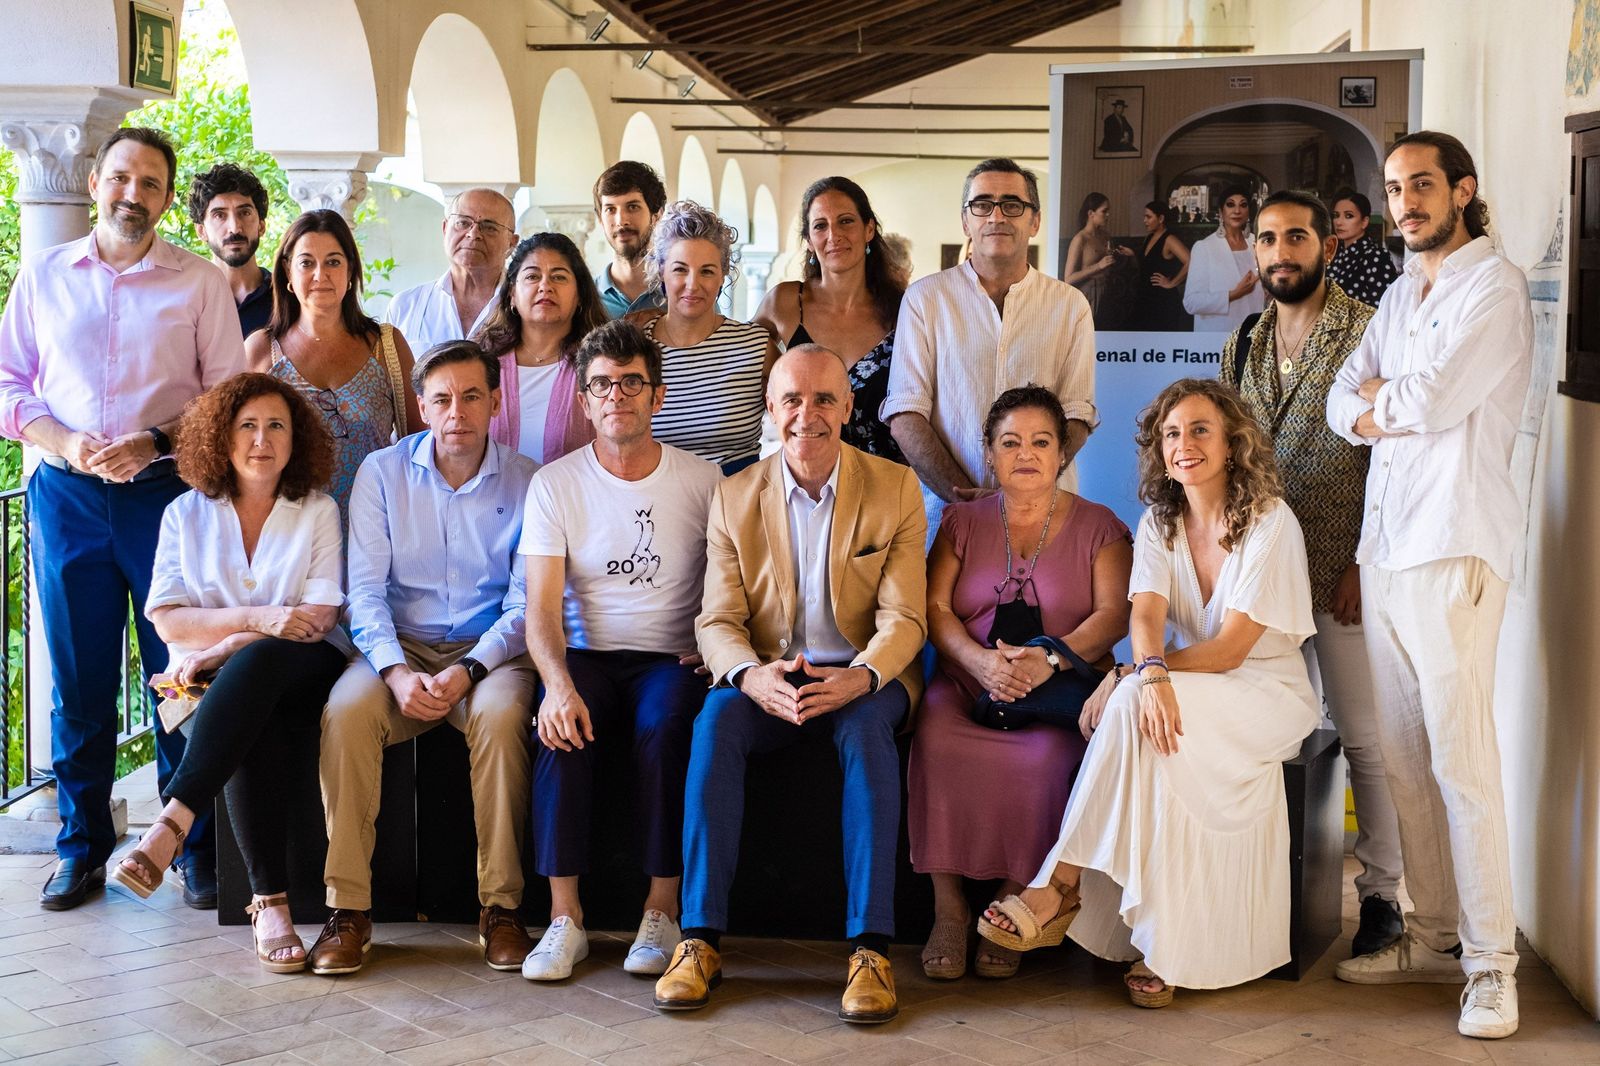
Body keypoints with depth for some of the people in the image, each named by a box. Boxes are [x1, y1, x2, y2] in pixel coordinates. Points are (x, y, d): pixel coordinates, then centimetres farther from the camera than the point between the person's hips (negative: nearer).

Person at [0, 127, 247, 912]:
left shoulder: (200, 283, 6)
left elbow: (227, 394, 1)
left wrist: (155, 441, -14)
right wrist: (66, 444, -8)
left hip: (166, 490, -2)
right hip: (67, 494, 2)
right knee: (78, 678, 5)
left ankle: (197, 847, 9)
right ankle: (82, 846, 17)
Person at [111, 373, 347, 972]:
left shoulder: (317, 512, 8)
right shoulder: (187, 514, 12)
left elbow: (318, 621, -4)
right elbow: (167, 620, 1)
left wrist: (219, 650, -14)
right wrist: (257, 618, -14)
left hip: (305, 674, -1)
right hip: (219, 684, 1)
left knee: (254, 663, -38)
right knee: (251, 736, -36)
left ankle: (171, 826, -44)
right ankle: (270, 905, -39)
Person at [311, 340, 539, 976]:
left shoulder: (525, 482, 0)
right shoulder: (382, 473, 4)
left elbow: (526, 604, -3)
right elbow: (365, 590, -1)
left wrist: (468, 672, -20)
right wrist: (397, 672, -19)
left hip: (489, 652, -1)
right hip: (399, 646, 1)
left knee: (500, 714, -34)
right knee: (345, 711, -30)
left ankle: (500, 906, -23)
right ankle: (348, 909, -22)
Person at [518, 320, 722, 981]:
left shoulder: (703, 481, 4)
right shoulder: (554, 484, 3)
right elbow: (542, 607, -5)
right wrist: (558, 683, -24)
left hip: (672, 658, 0)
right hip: (587, 655, 1)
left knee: (665, 727, -33)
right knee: (561, 727, -32)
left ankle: (662, 913, -24)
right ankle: (565, 918, -26)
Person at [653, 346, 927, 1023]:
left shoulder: (896, 490, -1)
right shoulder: (735, 497, 4)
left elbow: (903, 619, -6)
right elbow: (717, 621, -1)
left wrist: (860, 677, -29)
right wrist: (752, 676, -26)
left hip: (863, 676, -1)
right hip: (767, 680, 2)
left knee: (865, 726, -35)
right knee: (716, 720, -31)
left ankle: (870, 947, -35)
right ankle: (700, 937, -28)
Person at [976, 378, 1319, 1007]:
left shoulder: (1271, 523, -11)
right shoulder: (1160, 523, 6)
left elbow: (1228, 650, -17)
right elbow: (1146, 616, -12)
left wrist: (1125, 678, -23)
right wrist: (1152, 672, -36)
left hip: (1268, 695, -5)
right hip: (1188, 691, 5)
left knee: (1131, 711, -32)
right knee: (1144, 709, -31)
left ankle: (1060, 886, -27)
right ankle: (1161, 949, -30)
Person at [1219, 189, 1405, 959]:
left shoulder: (1366, 333, -5)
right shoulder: (1243, 344, 14)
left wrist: (1364, 564, -13)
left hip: (1340, 572, -5)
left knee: (1362, 736, 0)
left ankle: (1380, 891, 10)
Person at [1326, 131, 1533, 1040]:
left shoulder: (1495, 285, -5)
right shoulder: (1401, 294, 20)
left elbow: (1432, 401, -14)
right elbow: (1344, 405, 14)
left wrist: (1382, 396, 5)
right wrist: (1399, 409, -5)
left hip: (1455, 546, -8)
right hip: (1386, 542, 8)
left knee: (1461, 758, -10)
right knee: (1403, 758, 8)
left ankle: (1492, 961, -4)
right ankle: (1434, 936, 17)